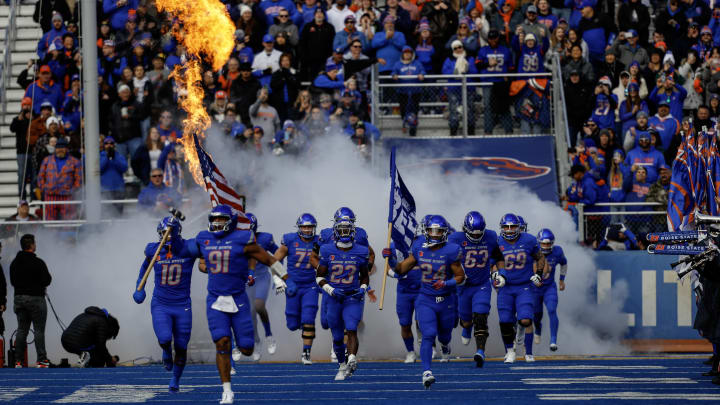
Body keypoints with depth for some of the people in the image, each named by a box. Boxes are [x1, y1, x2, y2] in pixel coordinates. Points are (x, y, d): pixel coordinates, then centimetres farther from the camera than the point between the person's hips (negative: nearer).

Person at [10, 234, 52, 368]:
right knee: (39, 330, -2)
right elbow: (46, 280, -15)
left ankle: (18, 361, 6)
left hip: (19, 298, 6)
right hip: (35, 299, -6)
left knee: (21, 330, 9)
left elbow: (12, 281, 10)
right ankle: (41, 360, -5)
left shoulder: (15, 263, 6)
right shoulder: (38, 263, -15)